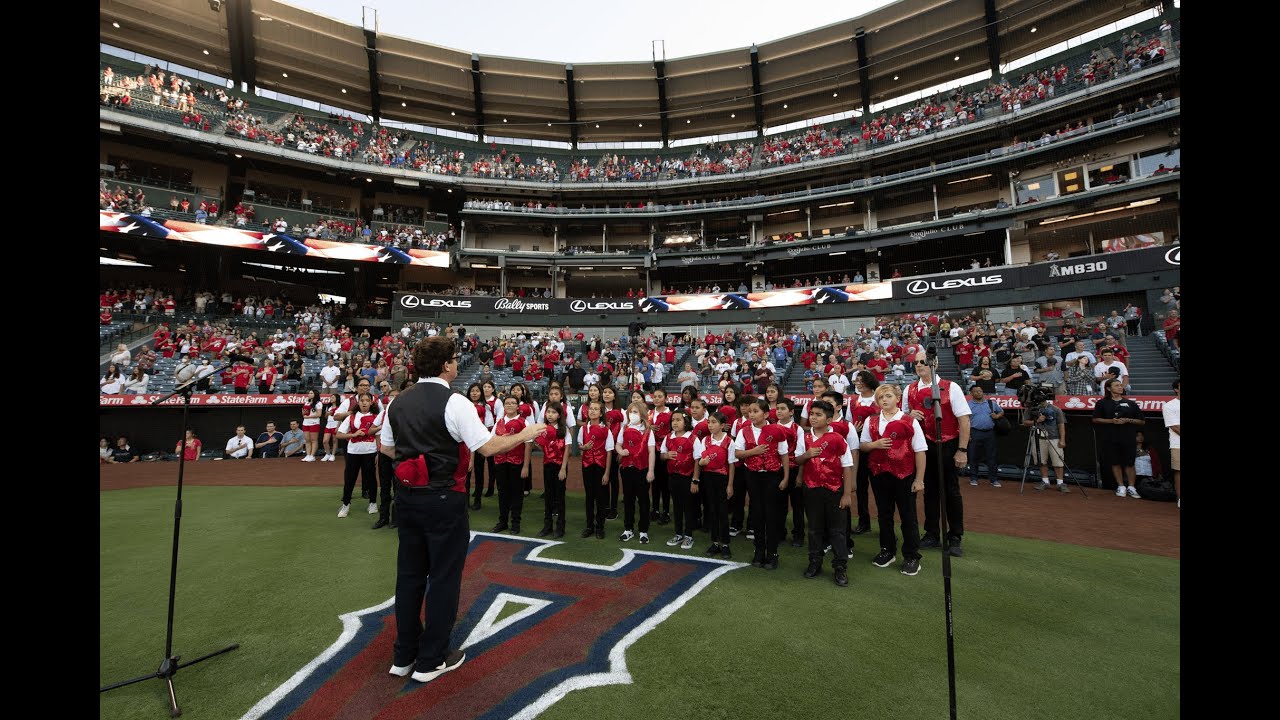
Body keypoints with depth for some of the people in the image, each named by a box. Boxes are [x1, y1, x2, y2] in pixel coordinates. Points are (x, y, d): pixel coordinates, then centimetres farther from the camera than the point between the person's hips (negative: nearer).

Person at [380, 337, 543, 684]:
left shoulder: (399, 402, 4)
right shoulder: (454, 402, -17)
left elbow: (386, 448, 14)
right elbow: (488, 447, -19)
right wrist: (524, 435, -5)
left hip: (406, 496, 7)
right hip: (443, 499, -7)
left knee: (409, 574, 18)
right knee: (444, 577, 8)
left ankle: (403, 656, 32)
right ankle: (431, 661, 20)